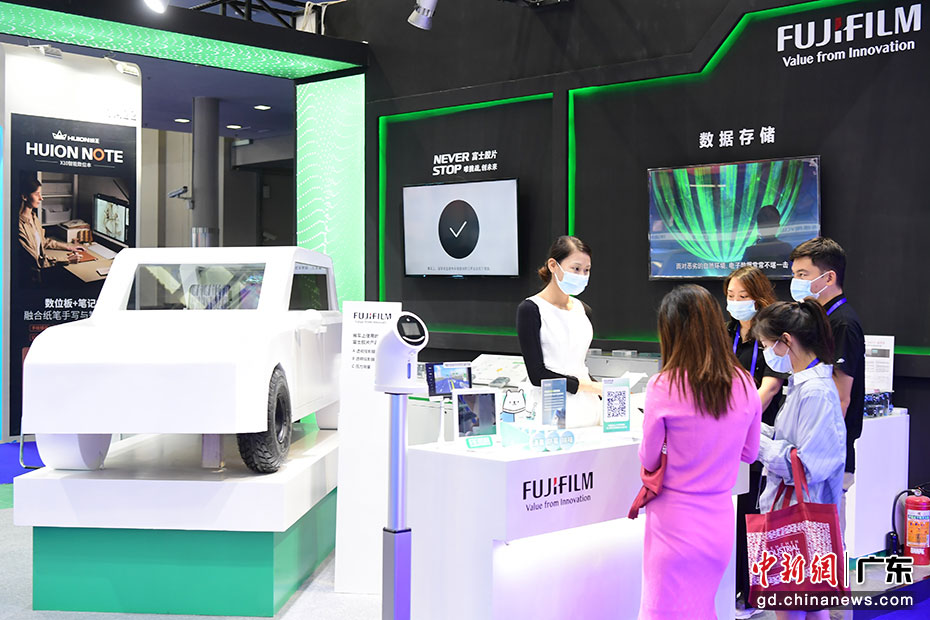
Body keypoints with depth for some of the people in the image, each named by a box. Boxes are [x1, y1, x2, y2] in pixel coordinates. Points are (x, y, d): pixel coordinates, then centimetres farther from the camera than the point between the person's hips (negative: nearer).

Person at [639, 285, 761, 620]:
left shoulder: (664, 387, -18)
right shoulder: (744, 385, -5)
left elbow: (649, 460, -5)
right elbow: (749, 453, 9)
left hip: (675, 522, -4)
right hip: (720, 520, 4)